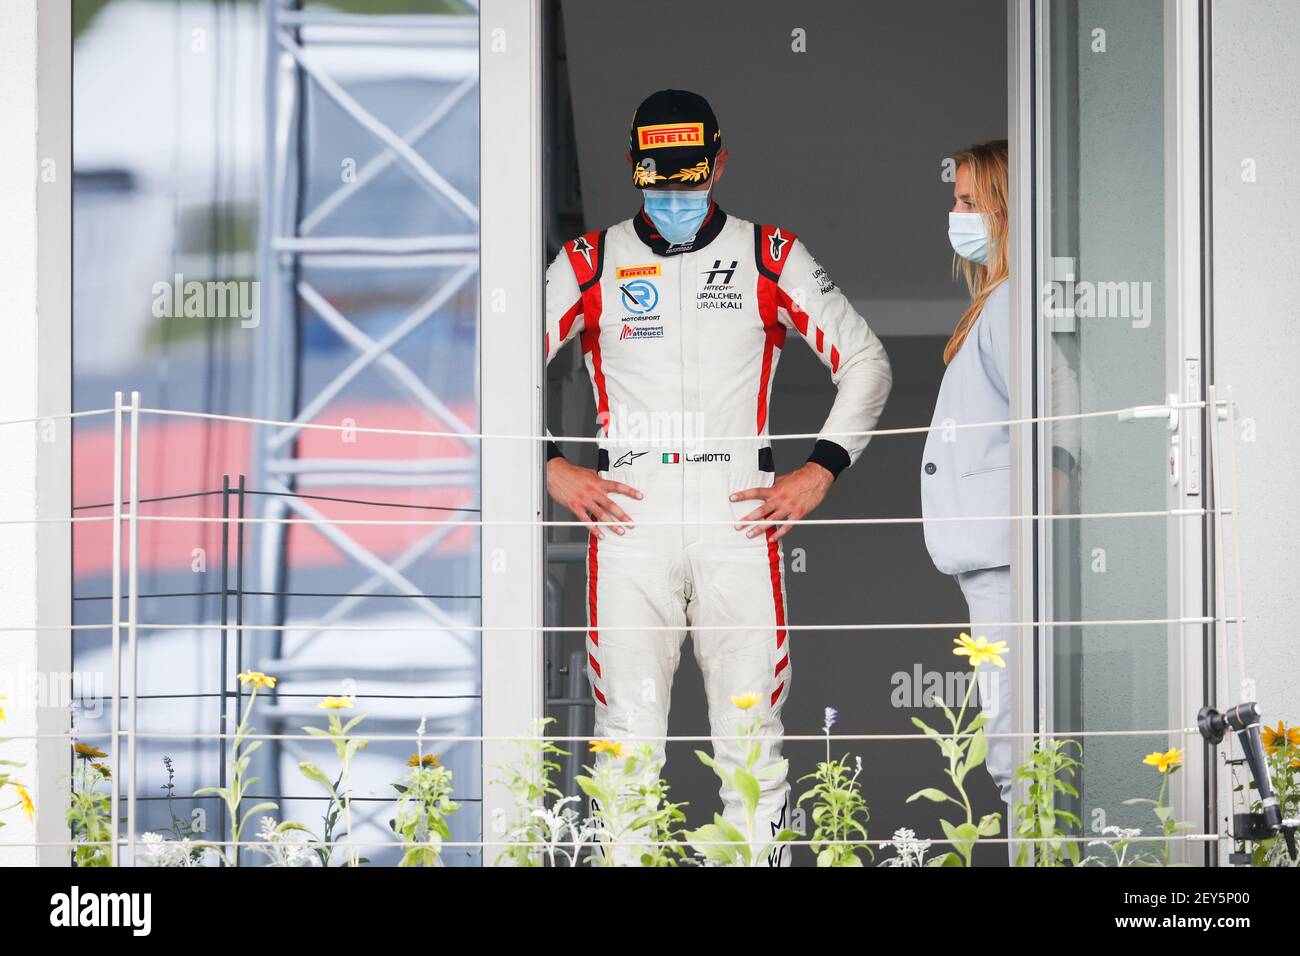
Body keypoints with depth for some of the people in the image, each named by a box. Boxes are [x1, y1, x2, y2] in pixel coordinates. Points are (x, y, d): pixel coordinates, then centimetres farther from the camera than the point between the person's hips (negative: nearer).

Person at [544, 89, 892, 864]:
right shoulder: (591, 263, 9)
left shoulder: (771, 257, 8)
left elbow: (865, 362, 12)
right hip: (627, 515, 0)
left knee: (751, 733, -2)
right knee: (629, 735, -3)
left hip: (739, 518, 0)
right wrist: (552, 467, 1)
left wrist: (821, 472, 2)